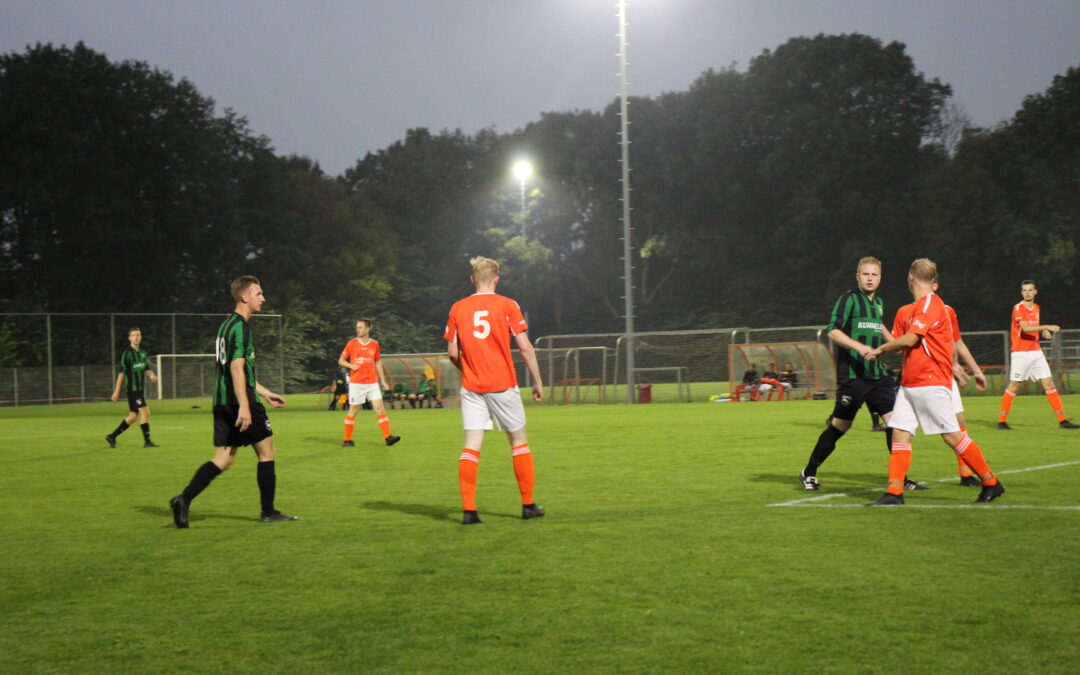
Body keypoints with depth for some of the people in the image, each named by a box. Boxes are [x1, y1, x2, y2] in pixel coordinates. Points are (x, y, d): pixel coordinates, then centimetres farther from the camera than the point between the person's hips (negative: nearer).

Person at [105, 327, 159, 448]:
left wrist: (151, 375, -6)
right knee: (145, 412, -14)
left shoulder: (143, 353, 13)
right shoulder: (127, 353, -9)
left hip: (141, 388, 8)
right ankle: (147, 441, -10)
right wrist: (117, 391, -10)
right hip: (132, 388, -8)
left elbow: (146, 369, 19)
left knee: (133, 416, 10)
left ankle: (112, 436, 19)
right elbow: (121, 373, -9)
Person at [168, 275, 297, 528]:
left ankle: (184, 499, -7)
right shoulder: (240, 327, -12)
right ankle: (268, 512, 10)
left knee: (223, 459, 7)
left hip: (223, 403, 9)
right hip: (240, 402, -9)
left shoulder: (227, 325, 19)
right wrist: (244, 406, -26)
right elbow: (237, 367, -21)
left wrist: (265, 393, 31)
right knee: (267, 452, 4)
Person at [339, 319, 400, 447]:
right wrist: (351, 365, -14)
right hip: (356, 383, -2)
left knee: (379, 408, -6)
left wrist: (383, 381, 14)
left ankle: (388, 437, -8)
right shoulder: (352, 343, 1)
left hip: (372, 382, 2)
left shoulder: (375, 344, 7)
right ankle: (347, 440, 11)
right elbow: (341, 361, 6)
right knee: (353, 411, 1)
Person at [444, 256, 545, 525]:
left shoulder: (458, 308, 3)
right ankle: (528, 505, 15)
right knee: (519, 440, 11)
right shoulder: (507, 305, -3)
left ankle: (468, 509, -7)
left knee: (472, 445, 1)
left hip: (471, 388, 2)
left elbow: (452, 352, 4)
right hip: (503, 384, -2)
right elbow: (525, 347, -6)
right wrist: (538, 381, 3)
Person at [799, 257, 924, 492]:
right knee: (840, 426, -1)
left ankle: (900, 478, 3)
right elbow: (833, 331, -16)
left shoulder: (878, 302, 16)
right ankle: (809, 473, 16)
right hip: (851, 374, -7)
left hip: (877, 374, 7)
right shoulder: (849, 299, -6)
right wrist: (858, 346, -26)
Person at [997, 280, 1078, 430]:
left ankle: (1062, 420, 1)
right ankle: (1002, 421, 7)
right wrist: (1046, 326, -30)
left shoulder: (1036, 308, 13)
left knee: (1049, 384, 0)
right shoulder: (1018, 308, -9)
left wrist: (1044, 331, 7)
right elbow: (1025, 328, -23)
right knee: (1013, 386, -2)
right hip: (1020, 353, -6)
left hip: (1036, 352, 6)